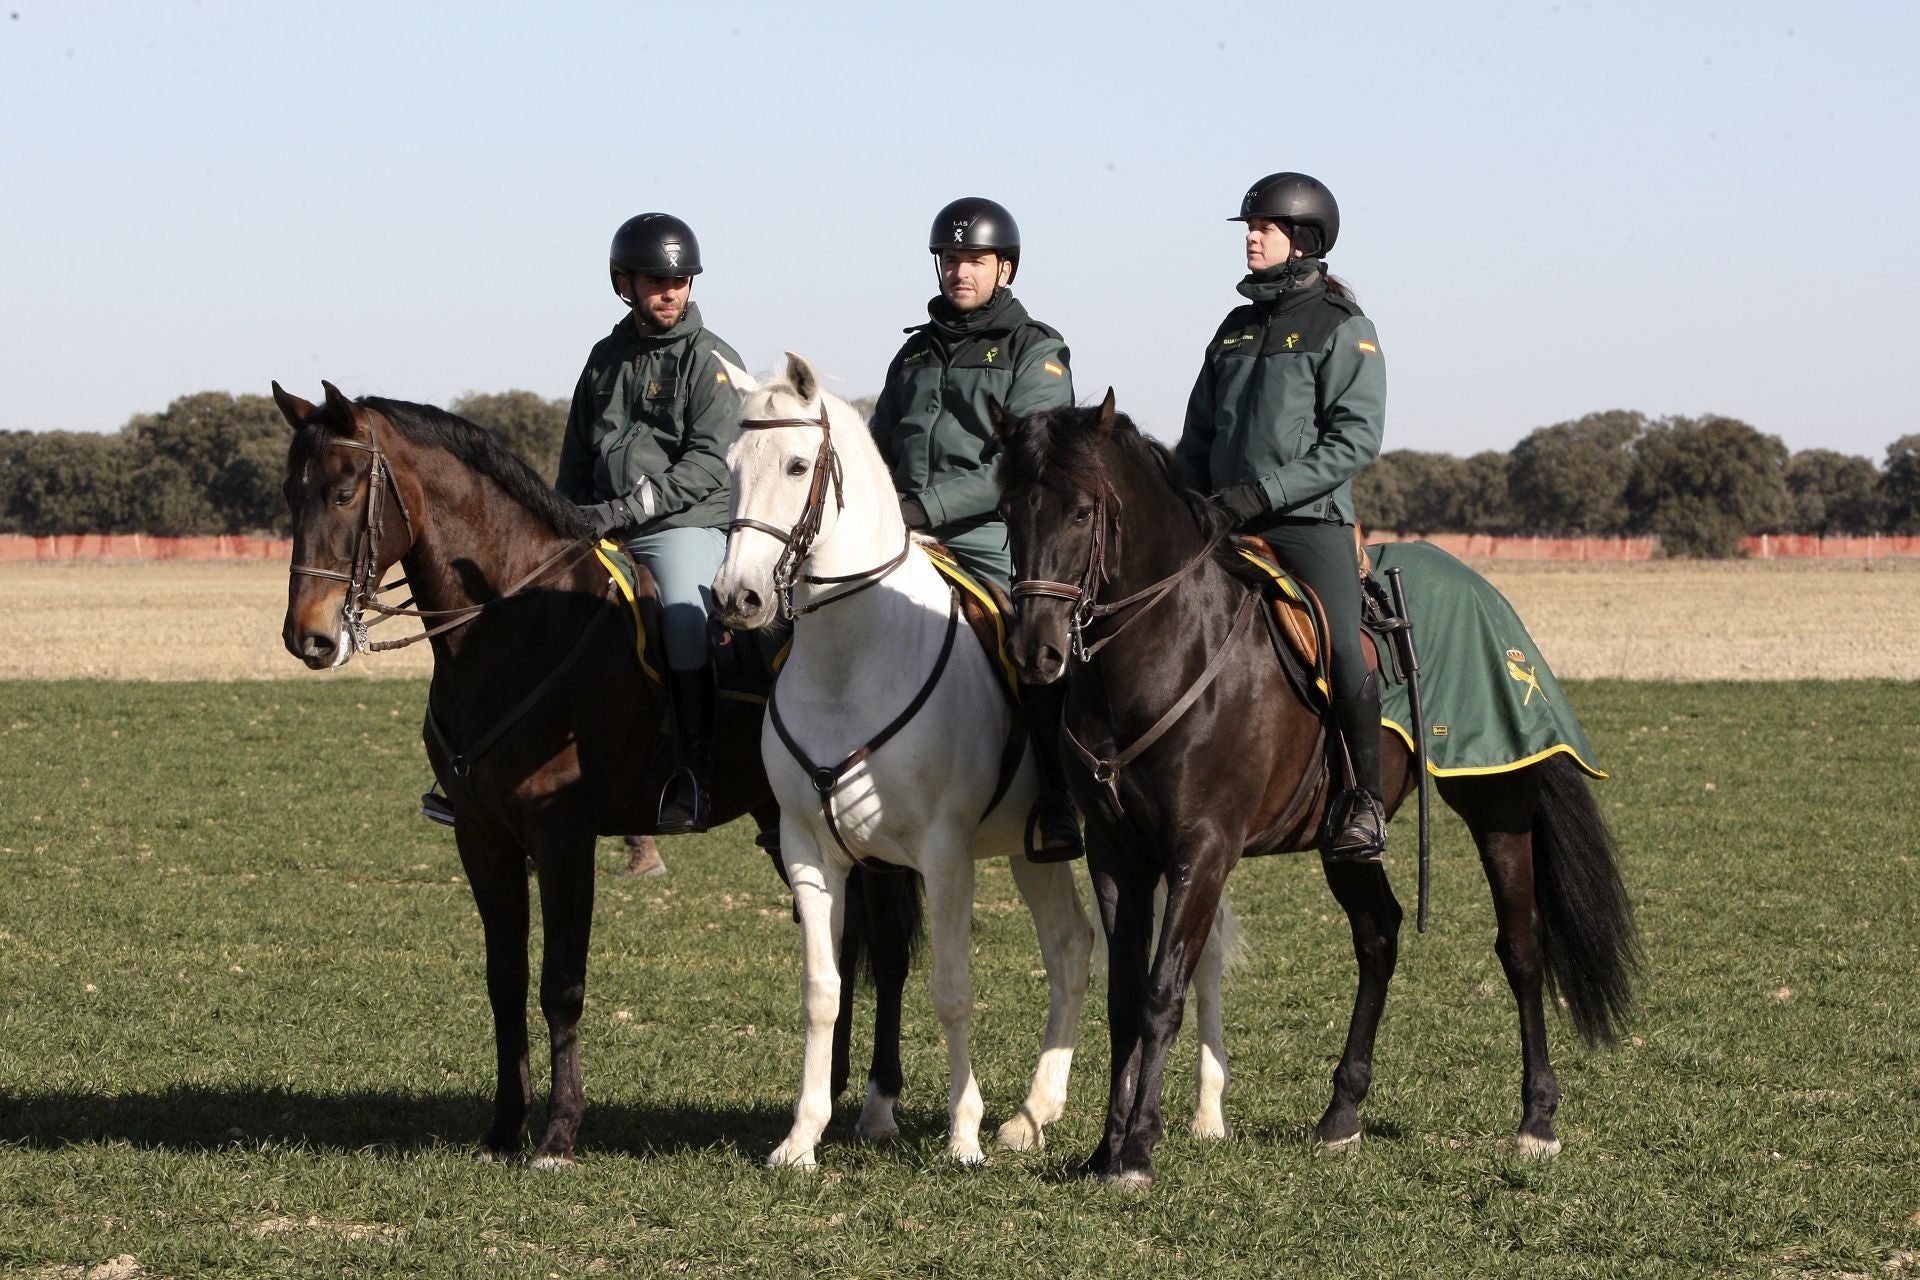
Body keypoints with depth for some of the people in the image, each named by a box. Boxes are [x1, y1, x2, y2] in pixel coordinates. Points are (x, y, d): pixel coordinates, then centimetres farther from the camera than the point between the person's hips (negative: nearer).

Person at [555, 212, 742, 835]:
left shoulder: (710, 360, -1)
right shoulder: (606, 358, 17)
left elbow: (708, 464, -12)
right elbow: (577, 458, 25)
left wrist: (630, 507, -19)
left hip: (687, 527, -6)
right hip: (604, 532, 6)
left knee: (682, 618, -30)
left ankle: (695, 776, -28)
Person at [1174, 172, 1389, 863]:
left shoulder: (1345, 330, -1)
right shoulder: (1236, 329, 19)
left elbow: (1356, 438, -11)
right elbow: (1199, 434, 25)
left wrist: (1265, 491, -18)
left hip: (1311, 522, -6)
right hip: (1226, 524, 6)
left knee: (1341, 651, -21)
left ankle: (1366, 802, -8)